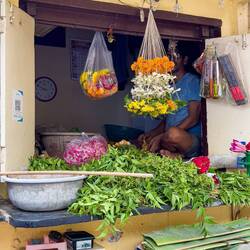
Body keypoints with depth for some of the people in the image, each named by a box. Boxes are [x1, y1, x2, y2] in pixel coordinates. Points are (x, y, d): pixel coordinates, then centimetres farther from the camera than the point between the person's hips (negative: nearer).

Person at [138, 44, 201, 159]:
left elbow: (193, 118, -13)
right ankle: (174, 155, -11)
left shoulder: (192, 81, -3)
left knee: (174, 133, -37)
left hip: (192, 140, -8)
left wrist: (161, 136, -18)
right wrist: (151, 133, 1)